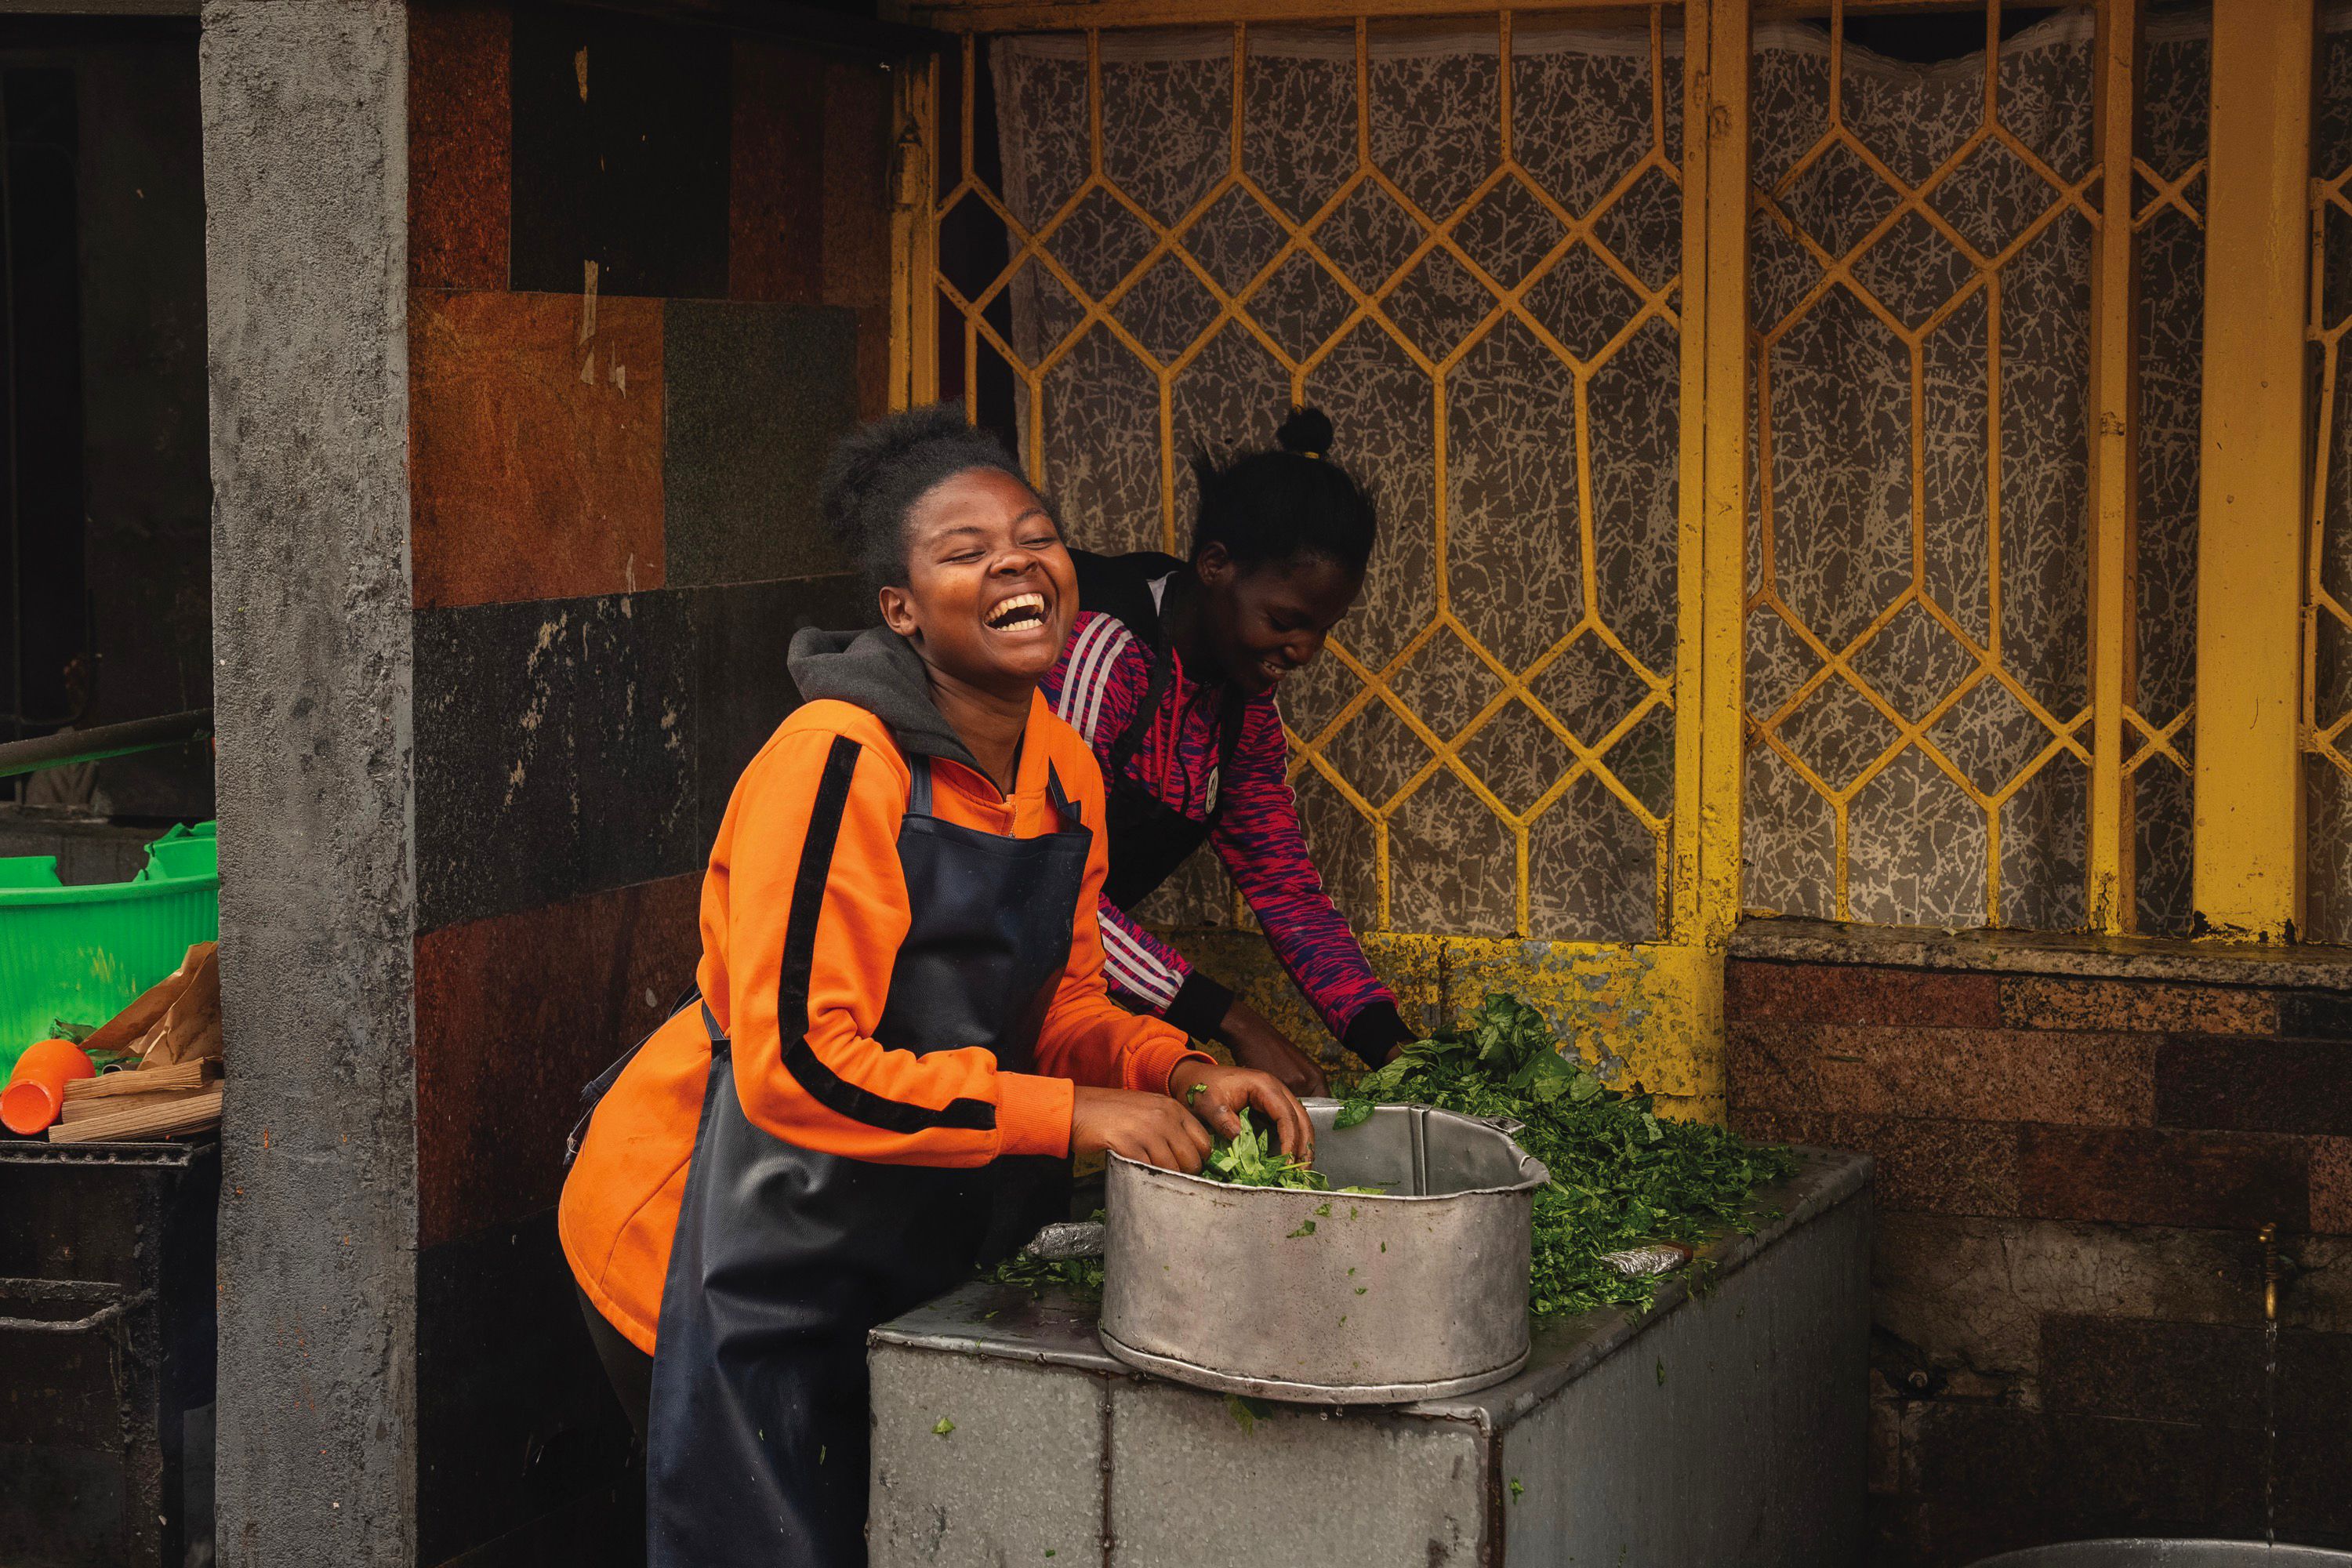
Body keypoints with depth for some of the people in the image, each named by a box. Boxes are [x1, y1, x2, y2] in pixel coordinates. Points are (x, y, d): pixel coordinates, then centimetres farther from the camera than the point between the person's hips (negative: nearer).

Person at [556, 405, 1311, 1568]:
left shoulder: (1066, 771, 1)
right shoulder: (839, 763, -25)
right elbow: (796, 1065, -29)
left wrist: (1175, 1074, -9)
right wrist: (1069, 1114, -28)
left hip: (909, 1247, 8)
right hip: (736, 1245, -8)